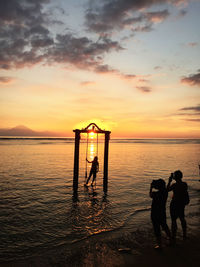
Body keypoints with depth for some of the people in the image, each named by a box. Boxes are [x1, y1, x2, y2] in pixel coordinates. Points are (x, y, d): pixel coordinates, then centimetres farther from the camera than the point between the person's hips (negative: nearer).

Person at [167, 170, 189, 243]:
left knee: (173, 220, 3)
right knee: (182, 219, 23)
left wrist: (169, 181, -8)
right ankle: (184, 235, 36)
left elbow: (167, 190, -11)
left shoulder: (174, 185, -24)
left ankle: (173, 238, 10)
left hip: (174, 204, -7)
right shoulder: (185, 184, -4)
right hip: (182, 204, 7)